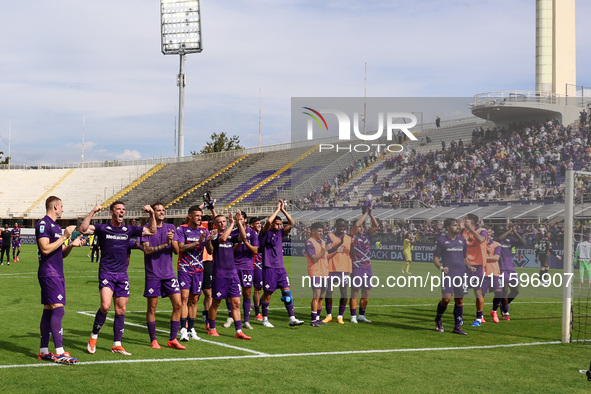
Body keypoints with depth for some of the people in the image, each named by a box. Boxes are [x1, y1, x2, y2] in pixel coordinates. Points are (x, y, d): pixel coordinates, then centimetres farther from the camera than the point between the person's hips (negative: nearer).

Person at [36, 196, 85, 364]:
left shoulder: (56, 226, 20)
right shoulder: (43, 224, -9)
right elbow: (46, 249, -20)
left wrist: (72, 245, 4)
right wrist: (64, 237, -16)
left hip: (57, 274, 10)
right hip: (48, 273, -10)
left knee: (49, 310, 10)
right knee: (58, 309, -15)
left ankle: (43, 351, 14)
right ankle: (59, 353, -18)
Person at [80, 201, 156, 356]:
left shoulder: (129, 230, 11)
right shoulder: (102, 228, 0)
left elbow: (151, 231, 14)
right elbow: (83, 229, -15)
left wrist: (152, 214, 2)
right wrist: (93, 212, -21)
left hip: (122, 274, 4)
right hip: (106, 272, -4)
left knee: (121, 310, 4)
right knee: (105, 306, -19)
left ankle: (117, 344, 13)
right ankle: (94, 337, 2)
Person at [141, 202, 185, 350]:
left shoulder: (170, 227, 9)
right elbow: (146, 250, -13)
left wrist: (172, 240, -17)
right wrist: (164, 244, -20)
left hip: (168, 273, 4)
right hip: (153, 274, -4)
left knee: (178, 305, -2)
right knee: (152, 308, 2)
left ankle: (172, 339, 6)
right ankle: (153, 340, 14)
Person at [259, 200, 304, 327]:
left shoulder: (280, 233, 13)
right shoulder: (266, 233, -4)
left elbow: (292, 223, 8)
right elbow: (268, 221, -22)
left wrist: (283, 210, 3)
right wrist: (277, 209, -11)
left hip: (280, 268, 6)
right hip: (269, 267, -6)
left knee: (287, 292, -1)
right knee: (268, 293, 1)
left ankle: (292, 319, -2)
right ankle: (265, 319, 13)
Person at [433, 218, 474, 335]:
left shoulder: (462, 240, 16)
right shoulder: (441, 241, 2)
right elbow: (435, 258, 1)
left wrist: (469, 267, 6)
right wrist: (441, 267, -17)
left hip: (461, 273, 5)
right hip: (448, 274, -5)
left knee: (459, 299, 3)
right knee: (446, 298, -14)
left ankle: (457, 326, 9)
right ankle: (438, 319, 12)